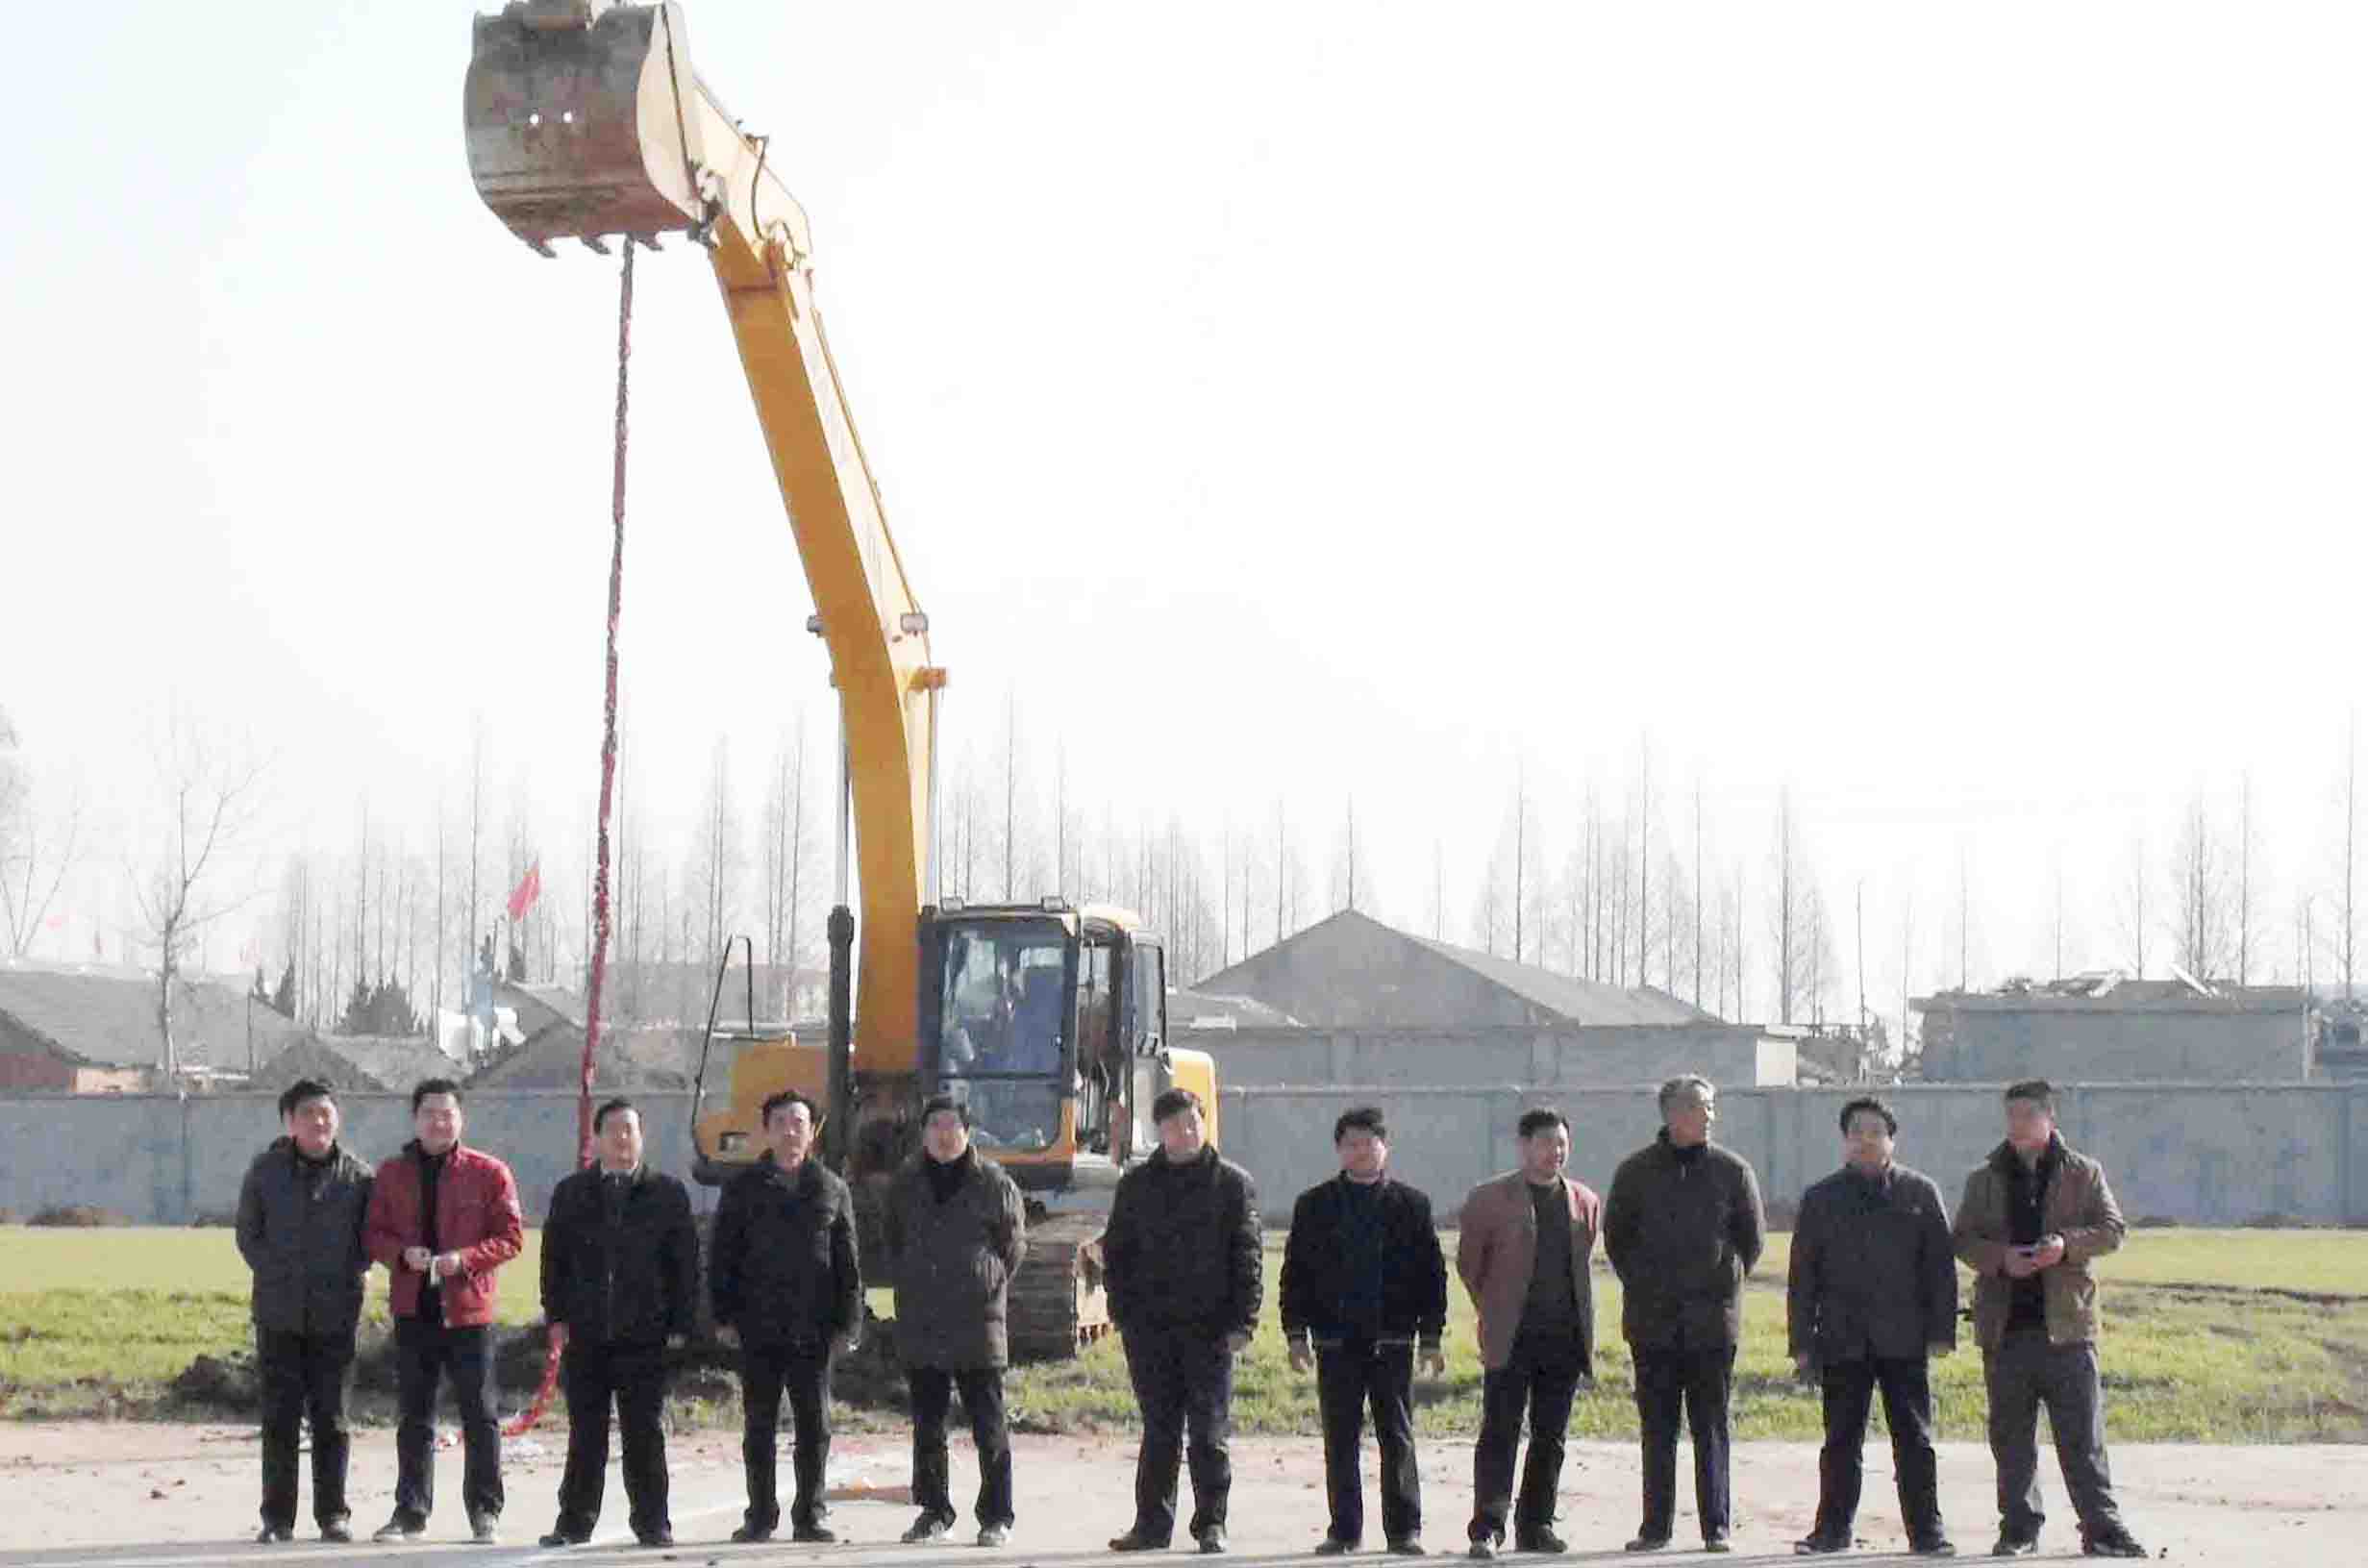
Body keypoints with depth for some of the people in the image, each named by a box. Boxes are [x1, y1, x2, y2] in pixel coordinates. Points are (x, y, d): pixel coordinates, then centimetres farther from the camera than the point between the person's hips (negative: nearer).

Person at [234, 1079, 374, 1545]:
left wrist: (345, 1276, -5)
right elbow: (248, 1234, 7)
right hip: (278, 1315, 0)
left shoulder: (358, 1176, 1)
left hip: (336, 1314, 0)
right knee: (280, 1418, 2)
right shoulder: (266, 1171, 2)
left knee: (332, 1418, 4)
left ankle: (333, 1514, 11)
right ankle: (277, 1518, 8)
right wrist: (276, 1276, -2)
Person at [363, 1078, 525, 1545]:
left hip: (468, 1310, -3)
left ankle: (485, 1511, 10)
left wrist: (464, 1258, -17)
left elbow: (511, 1237, -3)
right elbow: (375, 1234, 8)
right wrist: (403, 1254, -13)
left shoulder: (488, 1173, -1)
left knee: (479, 1416, 2)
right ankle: (410, 1510, 16)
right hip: (412, 1309, 3)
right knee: (413, 1417, 9)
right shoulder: (392, 1174, 8)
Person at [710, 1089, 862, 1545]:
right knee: (759, 1426, 5)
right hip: (759, 1328, 0)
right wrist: (724, 1315, -3)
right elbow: (721, 1256, 4)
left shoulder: (831, 1190, 7)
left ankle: (809, 1516, 10)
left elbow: (848, 1263, 7)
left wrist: (848, 1320, 0)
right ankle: (761, 1516, 12)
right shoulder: (745, 1188, 5)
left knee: (814, 1427, 2)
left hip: (813, 1331, 0)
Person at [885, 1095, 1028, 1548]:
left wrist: (990, 1288, 1)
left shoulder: (995, 1184, -1)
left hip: (977, 1323, -3)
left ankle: (996, 1517, 5)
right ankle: (934, 1512, 18)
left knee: (989, 1426, -1)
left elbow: (1014, 1247, 7)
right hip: (919, 1325, 4)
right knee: (927, 1426, 9)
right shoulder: (905, 1184, 9)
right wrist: (910, 1287, 13)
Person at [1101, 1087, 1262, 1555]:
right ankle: (1153, 1522, 12)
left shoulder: (1232, 1183, 2)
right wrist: (1123, 1312, 2)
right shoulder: (1136, 1185, 10)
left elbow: (1247, 1257, 0)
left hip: (1209, 1328, -2)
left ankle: (1211, 1522, 6)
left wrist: (1242, 1321, -7)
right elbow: (1116, 1252, 12)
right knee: (1159, 1430, 7)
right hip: (1150, 1328, 2)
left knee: (1209, 1432, -1)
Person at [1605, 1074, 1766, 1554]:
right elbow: (1615, 1235, 12)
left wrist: (1724, 1283, 7)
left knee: (1712, 1425, 2)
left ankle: (1717, 1526, 6)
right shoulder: (1635, 1171, 3)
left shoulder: (1732, 1170, 2)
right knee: (1657, 1426, 4)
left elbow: (1752, 1238, 10)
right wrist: (1640, 1287, 9)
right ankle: (1655, 1527, 8)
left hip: (1712, 1317, 0)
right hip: (1653, 1321, 1)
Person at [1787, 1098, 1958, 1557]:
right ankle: (1832, 1529, 13)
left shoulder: (1919, 1192, 7)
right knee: (1841, 1440, 5)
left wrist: (1941, 1331, -2)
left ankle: (1926, 1531, 6)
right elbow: (1802, 1276, 8)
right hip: (1843, 1342, 1)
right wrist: (1802, 1342, 2)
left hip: (1905, 1340, -1)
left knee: (1914, 1438, 1)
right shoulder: (1820, 1199, 9)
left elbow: (1940, 1266, 5)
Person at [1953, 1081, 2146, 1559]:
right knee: (2011, 1437, 7)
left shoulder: (2083, 1173, 6)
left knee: (2082, 1436, -3)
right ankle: (2019, 1528, 15)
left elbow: (2112, 1229, 1)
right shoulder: (1985, 1179, 11)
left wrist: (2067, 1245, -17)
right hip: (2005, 1325, 2)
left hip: (2066, 1322, -2)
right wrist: (1999, 1257, -12)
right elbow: (1963, 1239, 8)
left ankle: (2102, 1528, 2)